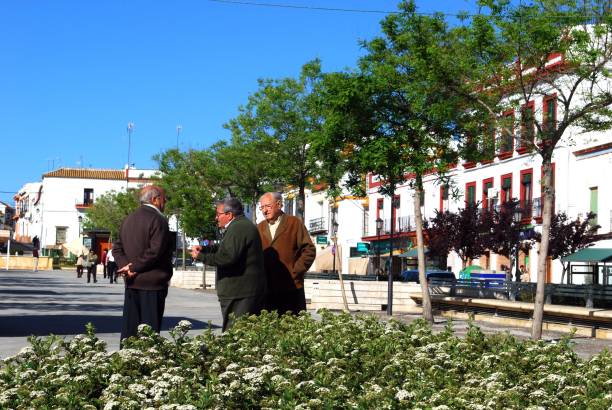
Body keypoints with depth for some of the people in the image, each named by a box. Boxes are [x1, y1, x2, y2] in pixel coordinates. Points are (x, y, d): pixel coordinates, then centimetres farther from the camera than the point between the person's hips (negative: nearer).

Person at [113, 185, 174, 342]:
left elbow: (117, 248, 12)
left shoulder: (128, 219, 14)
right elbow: (155, 251, -21)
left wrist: (125, 265, -3)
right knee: (150, 329, -3)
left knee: (129, 327, 10)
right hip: (153, 283, -7)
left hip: (132, 283, 7)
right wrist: (133, 267, -13)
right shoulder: (157, 220, -12)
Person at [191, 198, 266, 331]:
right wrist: (204, 249, 22)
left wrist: (201, 256, -16)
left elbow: (228, 257, -24)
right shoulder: (245, 225, 20)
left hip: (239, 295, -11)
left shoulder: (237, 228, -14)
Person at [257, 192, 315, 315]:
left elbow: (309, 250, -3)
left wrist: (295, 272, -8)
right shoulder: (260, 228, 15)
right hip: (266, 290, 4)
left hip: (291, 289, -4)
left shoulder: (294, 223, 2)